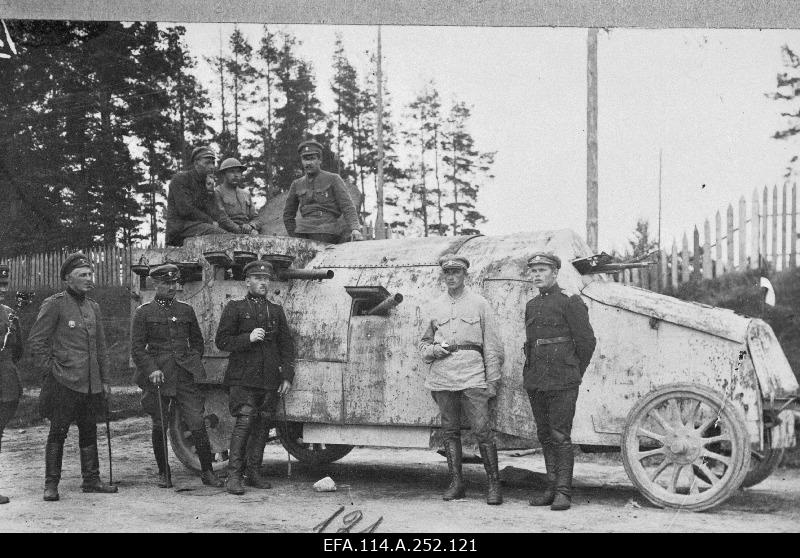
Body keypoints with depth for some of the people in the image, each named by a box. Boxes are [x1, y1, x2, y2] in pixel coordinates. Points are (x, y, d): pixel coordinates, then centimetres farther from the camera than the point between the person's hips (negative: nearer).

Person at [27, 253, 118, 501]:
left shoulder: (93, 307, 14)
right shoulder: (54, 304, -5)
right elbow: (36, 341, -6)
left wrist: (105, 379, 15)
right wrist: (49, 371, -11)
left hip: (91, 383, 6)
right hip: (64, 382, -6)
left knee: (89, 431, 11)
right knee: (58, 432, -2)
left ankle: (91, 479, 20)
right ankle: (51, 484, 5)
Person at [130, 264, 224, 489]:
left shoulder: (186, 310, 12)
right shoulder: (143, 312, 3)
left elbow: (197, 341, 20)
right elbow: (137, 348, 0)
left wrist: (194, 362, 6)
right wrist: (151, 370, -12)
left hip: (185, 376, 2)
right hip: (157, 377, -1)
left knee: (197, 423, -6)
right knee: (159, 426, 6)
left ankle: (207, 472, 2)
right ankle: (163, 474, 20)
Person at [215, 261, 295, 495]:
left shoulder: (276, 310, 14)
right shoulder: (235, 307, 3)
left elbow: (286, 345, 15)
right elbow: (222, 341, 0)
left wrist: (287, 377, 6)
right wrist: (248, 338, -15)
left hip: (270, 380, 4)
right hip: (242, 378, -4)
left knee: (263, 425, 6)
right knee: (245, 421, -14)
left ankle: (253, 473, 17)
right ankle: (233, 476, -11)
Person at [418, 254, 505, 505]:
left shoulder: (479, 303, 7)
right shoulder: (435, 307, 16)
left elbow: (492, 344, 6)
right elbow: (424, 343, 24)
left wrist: (492, 380, 0)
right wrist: (433, 350, 0)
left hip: (472, 376, -3)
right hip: (442, 376, 4)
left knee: (482, 430, -9)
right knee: (450, 430, 7)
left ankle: (494, 484, -2)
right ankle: (456, 482, 15)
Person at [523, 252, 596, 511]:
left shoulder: (570, 302, -5)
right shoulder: (531, 305, 15)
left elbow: (586, 342, -3)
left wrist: (574, 373, 4)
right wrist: (530, 374, 15)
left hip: (561, 383, -6)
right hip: (535, 383, 7)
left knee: (560, 436, -6)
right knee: (544, 436, 10)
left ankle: (563, 492, -1)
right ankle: (552, 488, 18)